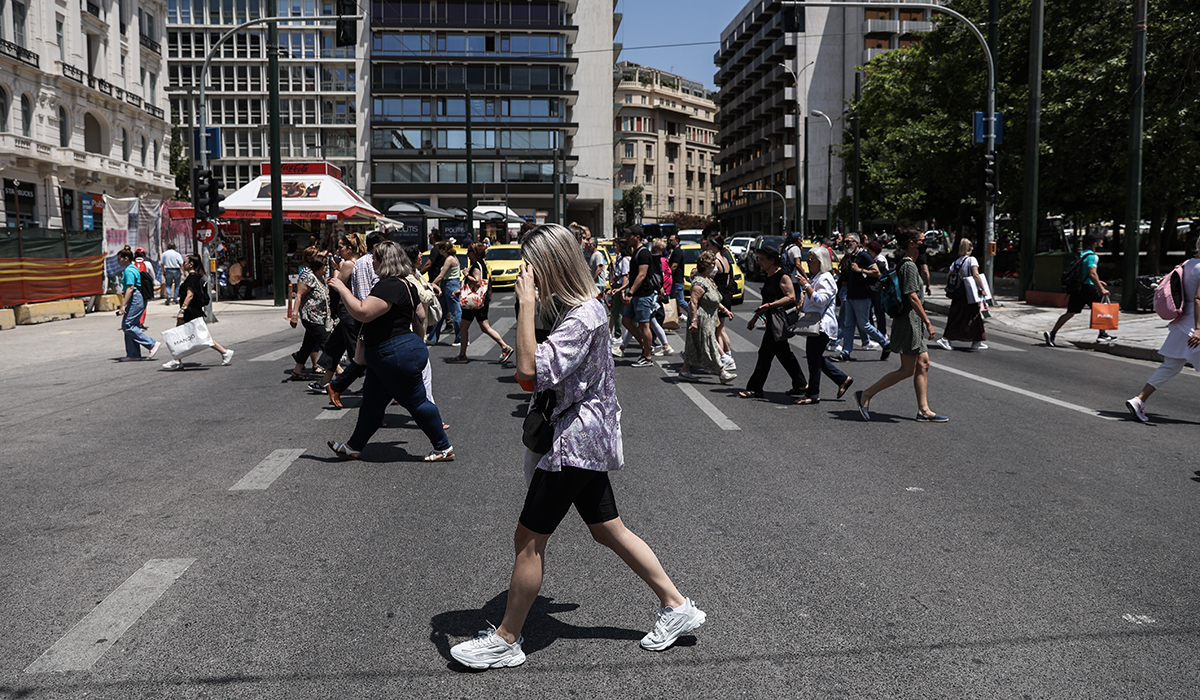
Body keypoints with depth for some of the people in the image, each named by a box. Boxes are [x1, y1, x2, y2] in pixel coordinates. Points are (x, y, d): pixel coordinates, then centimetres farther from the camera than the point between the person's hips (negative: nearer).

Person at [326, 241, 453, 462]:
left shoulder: (389, 286, -20)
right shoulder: (405, 284, 13)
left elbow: (363, 313, -29)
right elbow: (420, 316, 22)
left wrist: (341, 289, -20)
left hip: (396, 355, -11)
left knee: (416, 402, 0)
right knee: (372, 402, 16)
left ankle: (444, 448, 10)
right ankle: (355, 446, 26)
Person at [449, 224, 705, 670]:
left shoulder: (582, 317, -21)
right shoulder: (571, 307, 11)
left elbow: (532, 370, -31)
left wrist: (527, 305, -28)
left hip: (575, 441, -10)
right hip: (583, 438, 10)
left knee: (528, 539, -1)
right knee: (608, 530, 16)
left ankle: (505, 641, 13)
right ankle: (677, 607, 25)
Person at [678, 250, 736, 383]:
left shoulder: (709, 280, 15)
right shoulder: (699, 282, -18)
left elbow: (713, 300, 26)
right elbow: (694, 302, -23)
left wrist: (725, 310, 22)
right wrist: (694, 320, -27)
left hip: (709, 319, 10)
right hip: (701, 319, -10)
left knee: (695, 346, 12)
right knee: (709, 345, -4)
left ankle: (685, 370, 18)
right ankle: (722, 373, -1)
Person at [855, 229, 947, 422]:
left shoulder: (905, 264, 16)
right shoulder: (909, 265, -15)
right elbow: (913, 298, -21)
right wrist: (928, 322, -19)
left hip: (913, 324, 10)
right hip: (909, 322, -10)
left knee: (923, 364, 9)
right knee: (907, 370, -5)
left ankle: (923, 410, 11)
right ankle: (866, 395, -1)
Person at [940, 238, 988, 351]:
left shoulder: (956, 262, 10)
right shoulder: (971, 259, -8)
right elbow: (975, 275, -19)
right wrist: (982, 289, -16)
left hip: (957, 294, 6)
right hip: (969, 294, -6)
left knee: (955, 316, 11)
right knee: (974, 316, 5)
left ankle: (945, 338, 5)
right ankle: (976, 342, 10)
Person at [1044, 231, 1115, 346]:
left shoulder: (1081, 254, 17)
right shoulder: (1093, 256, -11)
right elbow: (1092, 274, -22)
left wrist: (1096, 281, 29)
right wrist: (1101, 289, -21)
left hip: (1077, 287, 8)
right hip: (1087, 288, -8)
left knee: (1070, 312, 4)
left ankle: (1052, 333, -7)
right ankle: (1102, 335, 18)